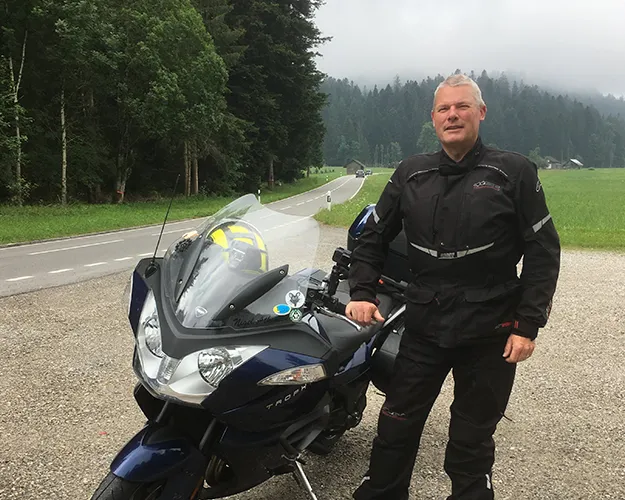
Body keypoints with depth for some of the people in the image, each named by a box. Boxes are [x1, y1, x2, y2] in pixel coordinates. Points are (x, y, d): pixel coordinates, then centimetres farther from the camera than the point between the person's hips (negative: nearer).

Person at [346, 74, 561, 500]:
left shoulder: (515, 172, -3)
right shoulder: (411, 174, 6)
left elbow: (543, 250, -2)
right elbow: (373, 237, 13)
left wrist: (528, 325, -8)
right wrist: (362, 293, 1)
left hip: (489, 334, -2)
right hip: (424, 327, 3)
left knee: (471, 442, 11)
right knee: (396, 429, 11)